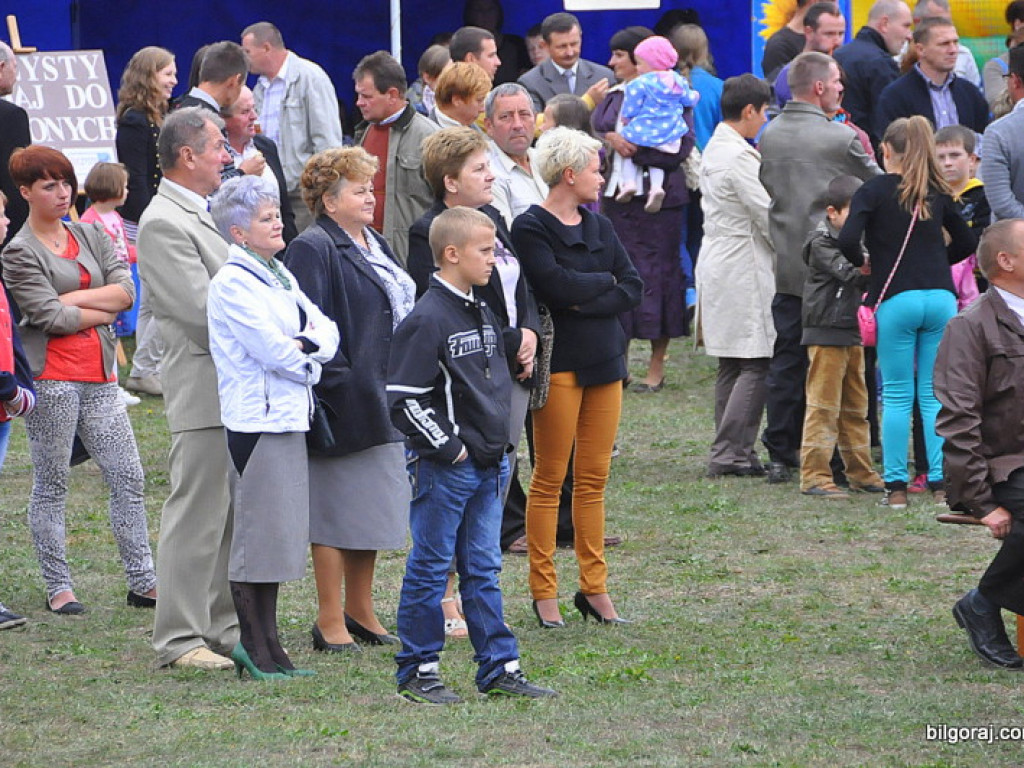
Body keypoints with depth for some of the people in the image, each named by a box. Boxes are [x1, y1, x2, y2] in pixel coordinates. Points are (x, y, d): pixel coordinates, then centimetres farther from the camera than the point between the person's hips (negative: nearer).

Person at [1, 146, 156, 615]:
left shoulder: (89, 236, 13)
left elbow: (126, 289, 1)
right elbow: (50, 317, -14)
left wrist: (74, 299, -10)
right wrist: (103, 311, -4)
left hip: (99, 376, 6)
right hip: (51, 379, -6)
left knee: (129, 479, 3)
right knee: (51, 486, 2)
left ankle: (142, 581, 7)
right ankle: (58, 586, 9)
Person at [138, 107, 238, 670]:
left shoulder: (200, 216, 16)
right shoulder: (163, 224, -16)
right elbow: (203, 313, -20)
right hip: (203, 395, -10)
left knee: (233, 517, 14)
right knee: (196, 518, -6)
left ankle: (223, 626, 22)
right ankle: (179, 638, -2)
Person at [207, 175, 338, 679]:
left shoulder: (277, 274, 16)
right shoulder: (232, 281, -11)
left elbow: (328, 334, 10)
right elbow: (272, 349, -17)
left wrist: (302, 344, -10)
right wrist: (308, 357, 1)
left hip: (288, 417, 9)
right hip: (255, 419, -9)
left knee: (281, 533, 10)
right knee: (257, 532, -5)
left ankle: (268, 646, 15)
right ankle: (254, 648, 2)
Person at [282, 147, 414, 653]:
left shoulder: (374, 246, 16)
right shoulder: (313, 250, -13)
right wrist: (336, 381, -24)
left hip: (380, 402, 9)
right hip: (344, 400, -9)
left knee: (372, 513, 14)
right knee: (337, 515, -3)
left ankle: (360, 613, 23)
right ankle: (331, 624, 2)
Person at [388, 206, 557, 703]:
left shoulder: (482, 314, 12)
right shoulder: (427, 320, -16)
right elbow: (403, 400, -19)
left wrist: (497, 445, 15)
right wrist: (449, 448, -16)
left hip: (488, 464, 8)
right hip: (444, 470, -8)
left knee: (483, 569, 12)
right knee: (429, 568, 1)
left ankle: (499, 667, 15)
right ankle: (417, 672, 8)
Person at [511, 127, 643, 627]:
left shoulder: (598, 226, 13)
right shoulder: (530, 228, -8)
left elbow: (633, 287, 4)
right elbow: (557, 286, -20)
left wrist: (586, 301, -12)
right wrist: (604, 281, -3)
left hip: (604, 361, 6)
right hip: (560, 361, -6)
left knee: (594, 479, 8)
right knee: (550, 478, -1)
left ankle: (594, 587, 13)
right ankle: (543, 590, 4)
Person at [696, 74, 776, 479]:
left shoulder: (714, 149, 13)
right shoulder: (738, 157, -17)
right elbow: (767, 215, -16)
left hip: (718, 261, 10)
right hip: (742, 268, -10)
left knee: (731, 365, 12)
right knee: (756, 364, -8)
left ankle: (732, 453, 14)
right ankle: (728, 453, -11)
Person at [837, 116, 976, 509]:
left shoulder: (875, 190, -2)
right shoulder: (937, 193, 9)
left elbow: (848, 239, -14)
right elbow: (967, 242, 17)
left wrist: (862, 263, 5)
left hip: (897, 300, -3)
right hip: (941, 297, 3)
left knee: (897, 395, 4)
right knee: (935, 394, 7)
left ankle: (896, 484, 2)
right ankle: (942, 482, 4)